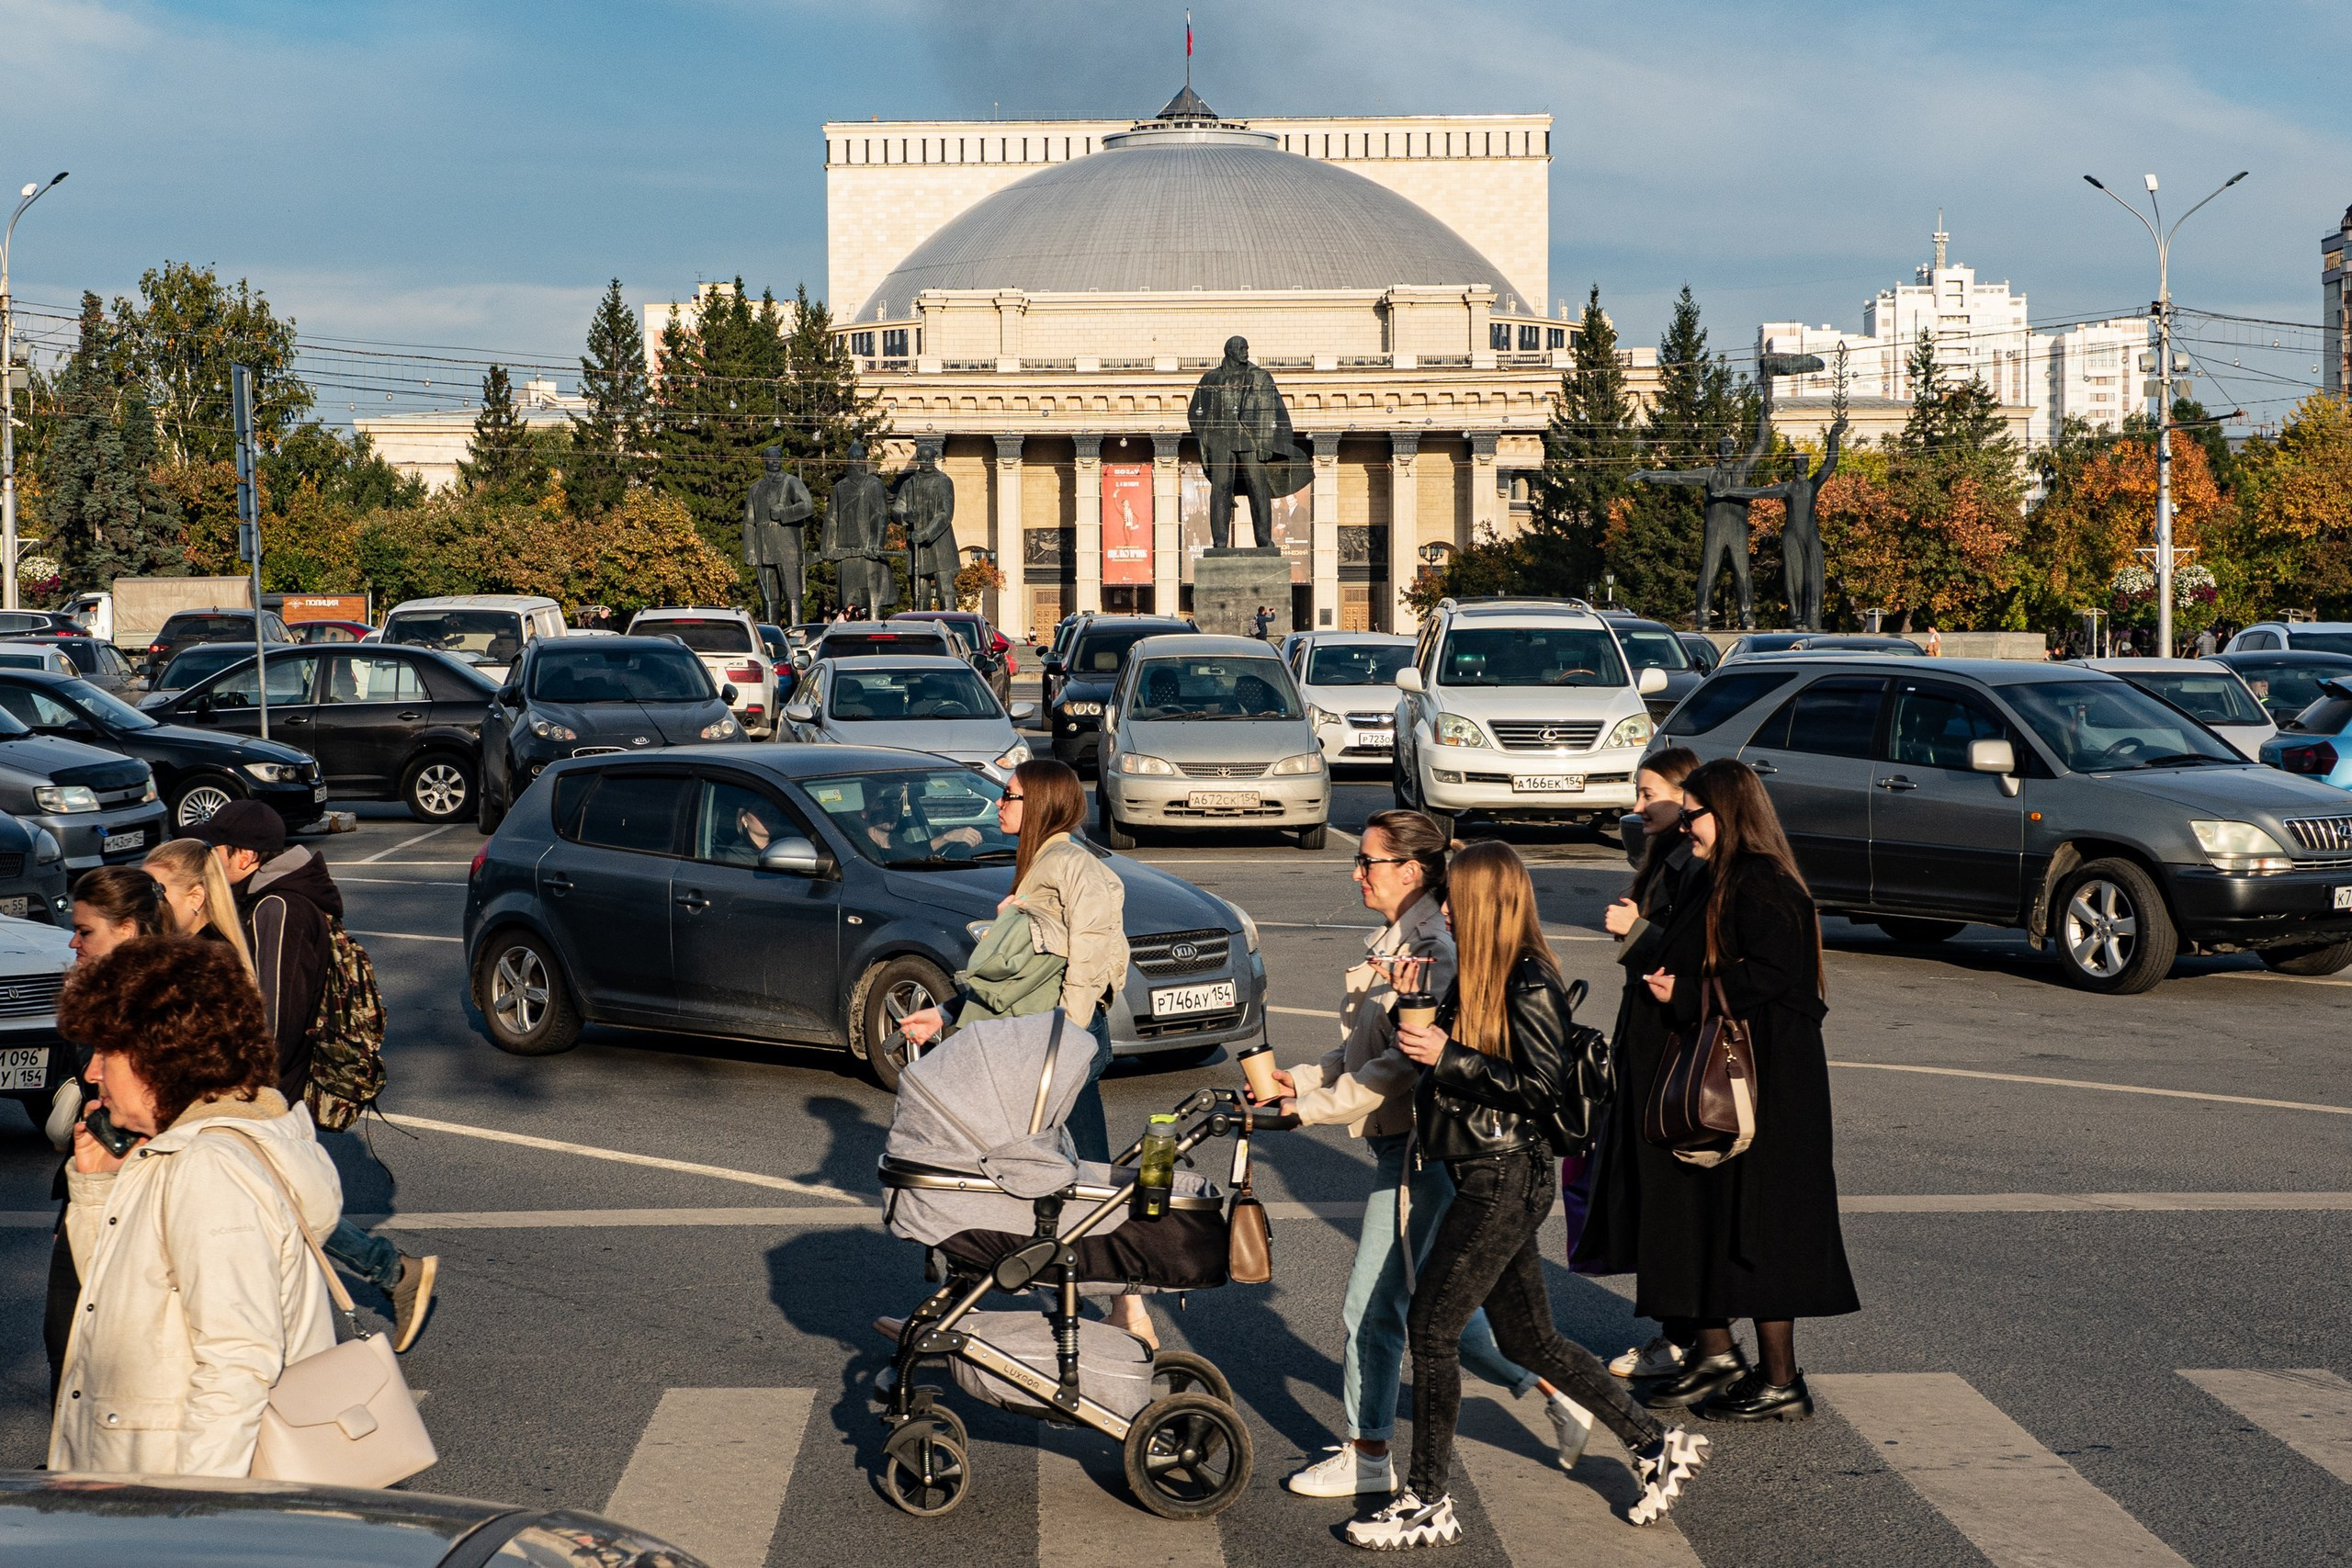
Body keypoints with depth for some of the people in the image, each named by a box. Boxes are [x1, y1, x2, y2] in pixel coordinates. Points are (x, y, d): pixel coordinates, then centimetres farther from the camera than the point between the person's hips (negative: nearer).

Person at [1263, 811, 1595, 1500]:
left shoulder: (1433, 953, -18)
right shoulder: (1386, 944, 12)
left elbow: (1402, 1065, -23)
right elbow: (1361, 1051, 16)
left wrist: (1310, 1108, -21)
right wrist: (1302, 1079, 4)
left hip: (1420, 1150, -10)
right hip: (1400, 1146, 10)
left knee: (1372, 1303, -1)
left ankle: (1367, 1456, 13)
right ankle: (1555, 1390, 26)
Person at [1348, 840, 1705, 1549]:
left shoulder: (1528, 984, -16)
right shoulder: (1478, 976, 12)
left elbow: (1545, 1089, -21)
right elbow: (1459, 1064, 19)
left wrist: (1449, 1056, -22)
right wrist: (1415, 1018, 4)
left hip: (1510, 1178, -10)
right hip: (1487, 1174, 10)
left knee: (1432, 1324, -5)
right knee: (1527, 1339, 14)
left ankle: (1427, 1504, 4)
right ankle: (1657, 1445, 25)